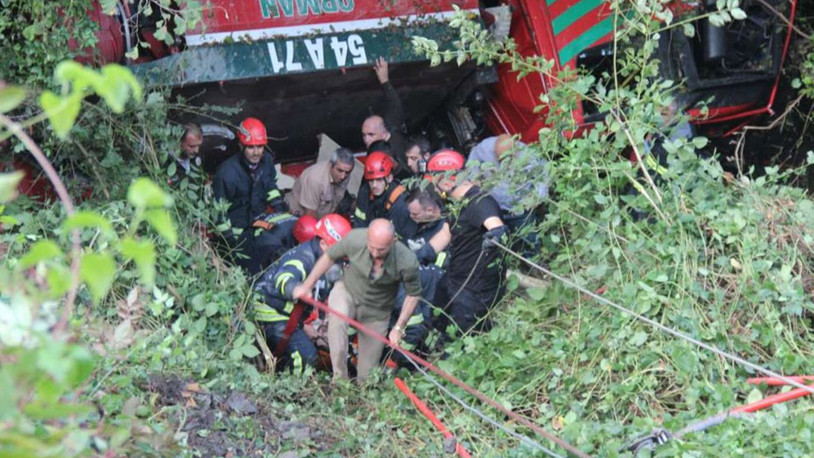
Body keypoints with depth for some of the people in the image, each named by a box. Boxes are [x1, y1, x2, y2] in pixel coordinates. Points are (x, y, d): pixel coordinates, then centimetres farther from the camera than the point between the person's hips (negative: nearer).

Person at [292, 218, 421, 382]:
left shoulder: (407, 262, -29)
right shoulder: (355, 239, -27)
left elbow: (413, 294, -10)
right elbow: (329, 257, -6)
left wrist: (398, 328, -14)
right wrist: (307, 285, -1)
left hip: (376, 312, 0)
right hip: (347, 291, 0)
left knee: (366, 375, 2)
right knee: (337, 315, -36)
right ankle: (340, 379, -28)